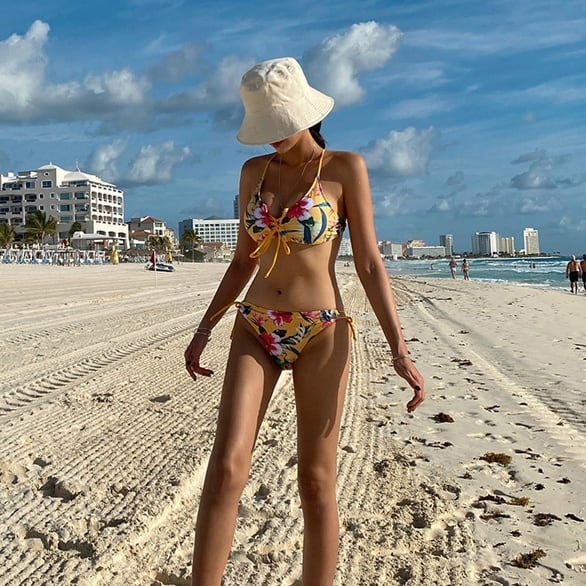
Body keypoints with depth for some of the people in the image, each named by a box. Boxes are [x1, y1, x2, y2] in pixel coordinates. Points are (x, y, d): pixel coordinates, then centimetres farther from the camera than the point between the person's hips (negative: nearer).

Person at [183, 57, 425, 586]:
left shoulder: (345, 168, -3)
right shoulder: (254, 171, 9)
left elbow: (369, 263, -5)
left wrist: (398, 347, -12)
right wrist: (205, 329, 14)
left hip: (321, 334, -3)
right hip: (254, 331, 3)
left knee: (316, 482, 2)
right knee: (227, 468, -8)